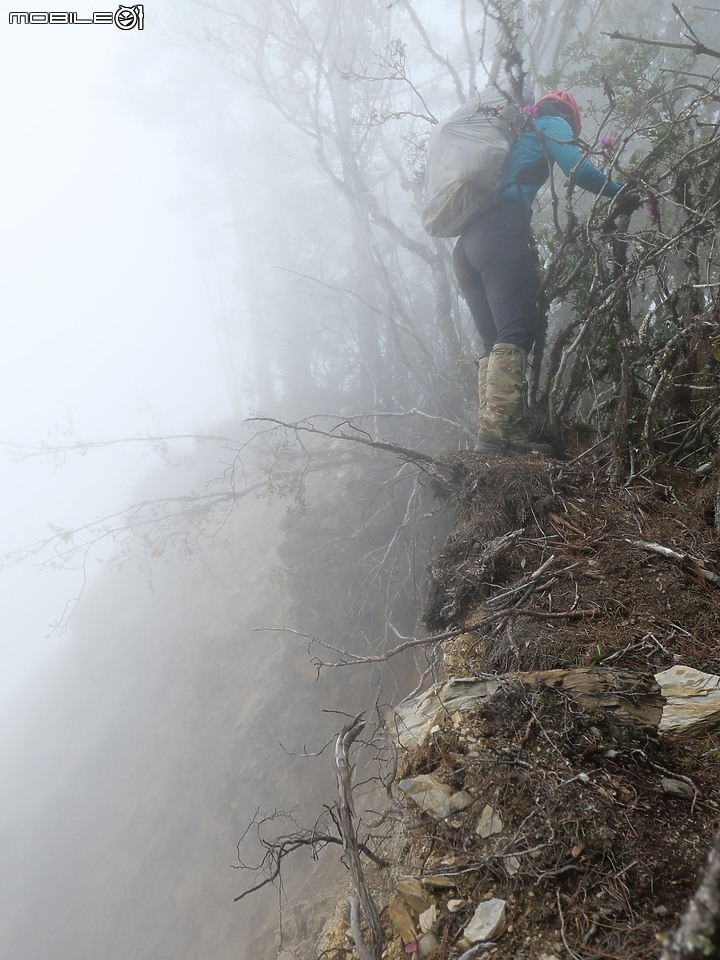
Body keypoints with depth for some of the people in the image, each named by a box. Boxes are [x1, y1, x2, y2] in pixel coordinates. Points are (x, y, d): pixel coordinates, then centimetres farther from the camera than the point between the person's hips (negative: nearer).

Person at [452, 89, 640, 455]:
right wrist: (621, 194, 10)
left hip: (465, 243, 8)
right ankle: (497, 429, -32)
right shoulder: (553, 124, 16)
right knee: (516, 333, -17)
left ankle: (501, 432, -8)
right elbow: (578, 169, -1)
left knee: (494, 342, 2)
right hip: (501, 235, -8)